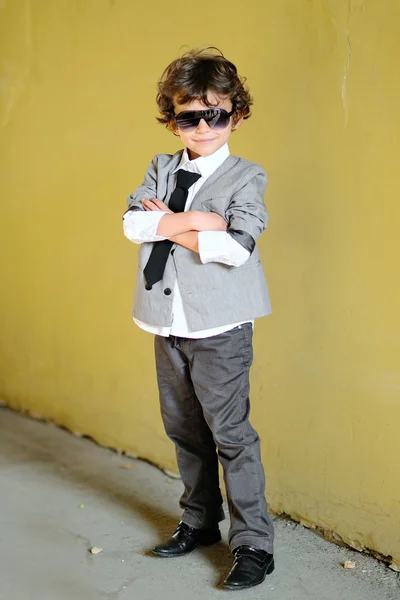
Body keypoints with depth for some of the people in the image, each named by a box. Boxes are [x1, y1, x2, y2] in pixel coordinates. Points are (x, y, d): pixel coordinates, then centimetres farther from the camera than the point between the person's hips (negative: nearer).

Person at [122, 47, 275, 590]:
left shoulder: (246, 177, -5)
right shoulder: (161, 170, 10)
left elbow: (235, 246, -20)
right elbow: (133, 222, -6)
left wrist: (168, 226, -13)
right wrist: (195, 221, -17)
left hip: (220, 326, -5)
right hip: (168, 322, 6)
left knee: (230, 432, -3)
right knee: (184, 429, 15)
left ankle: (254, 543, 7)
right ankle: (200, 521, 32)